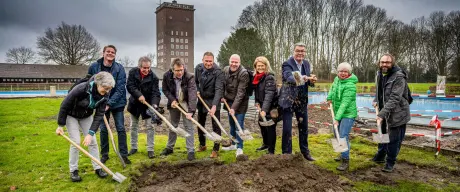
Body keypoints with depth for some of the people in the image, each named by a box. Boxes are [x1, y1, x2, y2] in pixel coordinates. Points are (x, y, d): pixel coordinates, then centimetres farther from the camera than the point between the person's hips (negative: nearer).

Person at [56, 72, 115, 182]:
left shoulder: (104, 95, -22)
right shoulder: (81, 89, -36)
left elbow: (99, 115, -20)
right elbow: (64, 105, -24)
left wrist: (90, 133, -26)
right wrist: (60, 125, -17)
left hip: (86, 116, 4)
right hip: (71, 115, -4)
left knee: (92, 141, 1)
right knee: (76, 142, -8)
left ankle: (97, 168, 11)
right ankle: (73, 170, 8)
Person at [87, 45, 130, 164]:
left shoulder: (119, 68, -13)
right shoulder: (94, 67, -8)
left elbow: (120, 89, -17)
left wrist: (109, 103, -23)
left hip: (117, 103, -1)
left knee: (121, 129, 2)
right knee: (103, 129, 8)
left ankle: (123, 154, 12)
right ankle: (104, 154, 23)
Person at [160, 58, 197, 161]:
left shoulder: (190, 77, -28)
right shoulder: (167, 76, -17)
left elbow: (192, 94, -35)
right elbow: (165, 89, 0)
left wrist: (190, 111, -44)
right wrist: (172, 99, -15)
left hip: (186, 103, -3)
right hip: (174, 102, 3)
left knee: (188, 126, -6)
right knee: (173, 125, 16)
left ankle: (190, 150, 2)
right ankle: (169, 148, 31)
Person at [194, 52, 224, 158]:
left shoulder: (218, 71, -23)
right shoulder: (198, 68, -6)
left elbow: (219, 89, -30)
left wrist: (214, 105, -39)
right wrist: (197, 91, -3)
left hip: (213, 101, -5)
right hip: (201, 99, 5)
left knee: (216, 125, -2)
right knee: (200, 124, 15)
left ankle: (216, 149, 9)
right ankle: (202, 145, 34)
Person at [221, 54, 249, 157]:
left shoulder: (244, 73, -22)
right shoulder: (225, 70, -2)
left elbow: (240, 92, -26)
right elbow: (223, 84, 13)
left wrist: (234, 107, -29)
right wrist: (222, 96, 0)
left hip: (240, 103, -6)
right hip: (229, 101, 7)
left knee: (239, 125, -7)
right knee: (231, 123, 17)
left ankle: (239, 148, 3)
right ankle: (233, 144, 32)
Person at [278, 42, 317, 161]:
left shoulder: (306, 64, 6)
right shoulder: (287, 64, -14)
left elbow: (308, 81, 8)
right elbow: (289, 77, -34)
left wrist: (312, 81, -16)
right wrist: (301, 78, -54)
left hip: (302, 100, 6)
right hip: (289, 100, -6)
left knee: (304, 127, 15)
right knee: (287, 129, -1)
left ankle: (305, 151, 33)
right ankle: (286, 154, 15)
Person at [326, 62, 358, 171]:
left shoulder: (350, 86, -23)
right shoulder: (337, 79, 1)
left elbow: (345, 103, -28)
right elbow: (333, 87, 25)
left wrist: (337, 118, -31)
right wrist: (329, 98, 11)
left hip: (348, 114, -8)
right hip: (338, 113, 9)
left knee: (343, 137, -12)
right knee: (337, 135, 18)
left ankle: (345, 161, -1)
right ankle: (343, 154, 35)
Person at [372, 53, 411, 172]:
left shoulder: (399, 77, -22)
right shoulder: (379, 74, 1)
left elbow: (394, 99, -29)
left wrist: (382, 113, -33)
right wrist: (376, 100, 3)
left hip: (397, 114, -7)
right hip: (384, 112, 8)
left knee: (394, 140, 3)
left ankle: (390, 163, 20)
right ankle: (380, 157, 40)